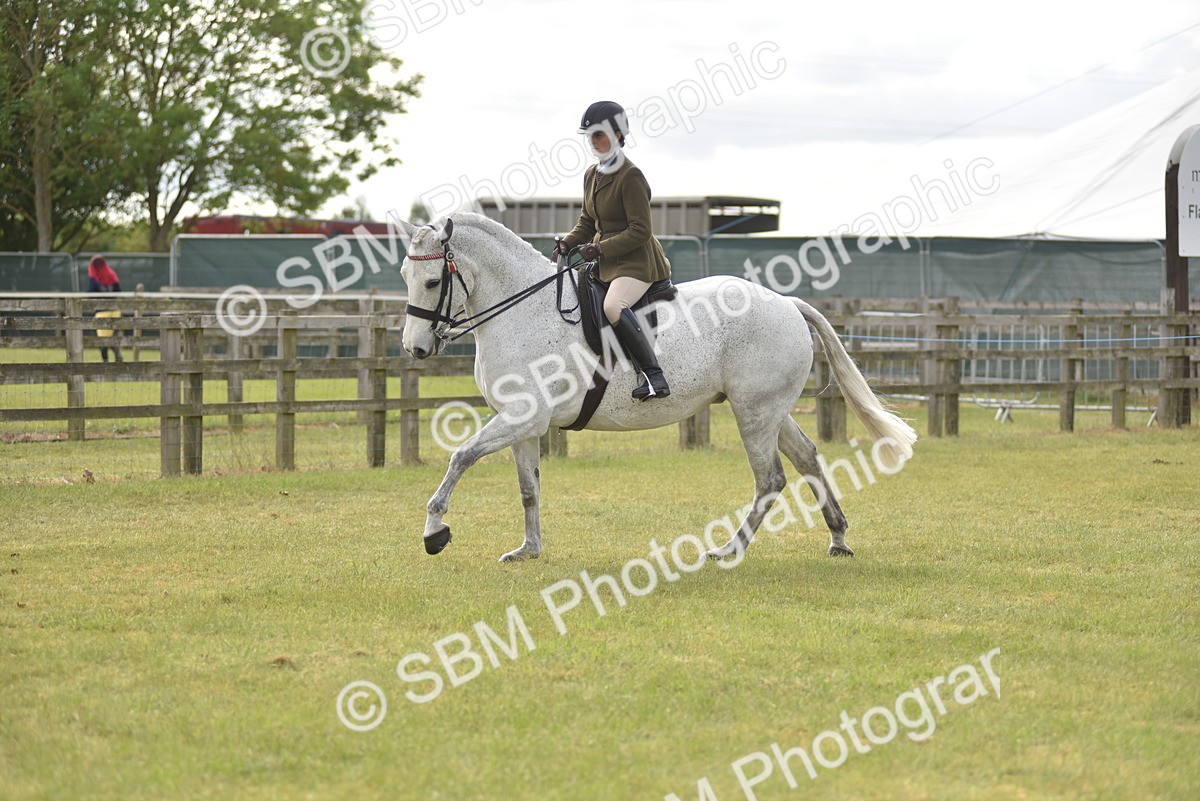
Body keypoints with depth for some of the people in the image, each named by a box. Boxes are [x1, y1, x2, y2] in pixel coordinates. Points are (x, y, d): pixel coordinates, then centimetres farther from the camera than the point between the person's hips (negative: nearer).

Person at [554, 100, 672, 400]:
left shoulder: (631, 177, -15)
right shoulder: (592, 175, 12)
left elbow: (640, 231, -19)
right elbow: (587, 223, 20)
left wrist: (599, 249, -22)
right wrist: (567, 243, 1)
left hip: (637, 262, -10)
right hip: (607, 263, 10)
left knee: (613, 306, -34)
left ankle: (654, 375, -36)